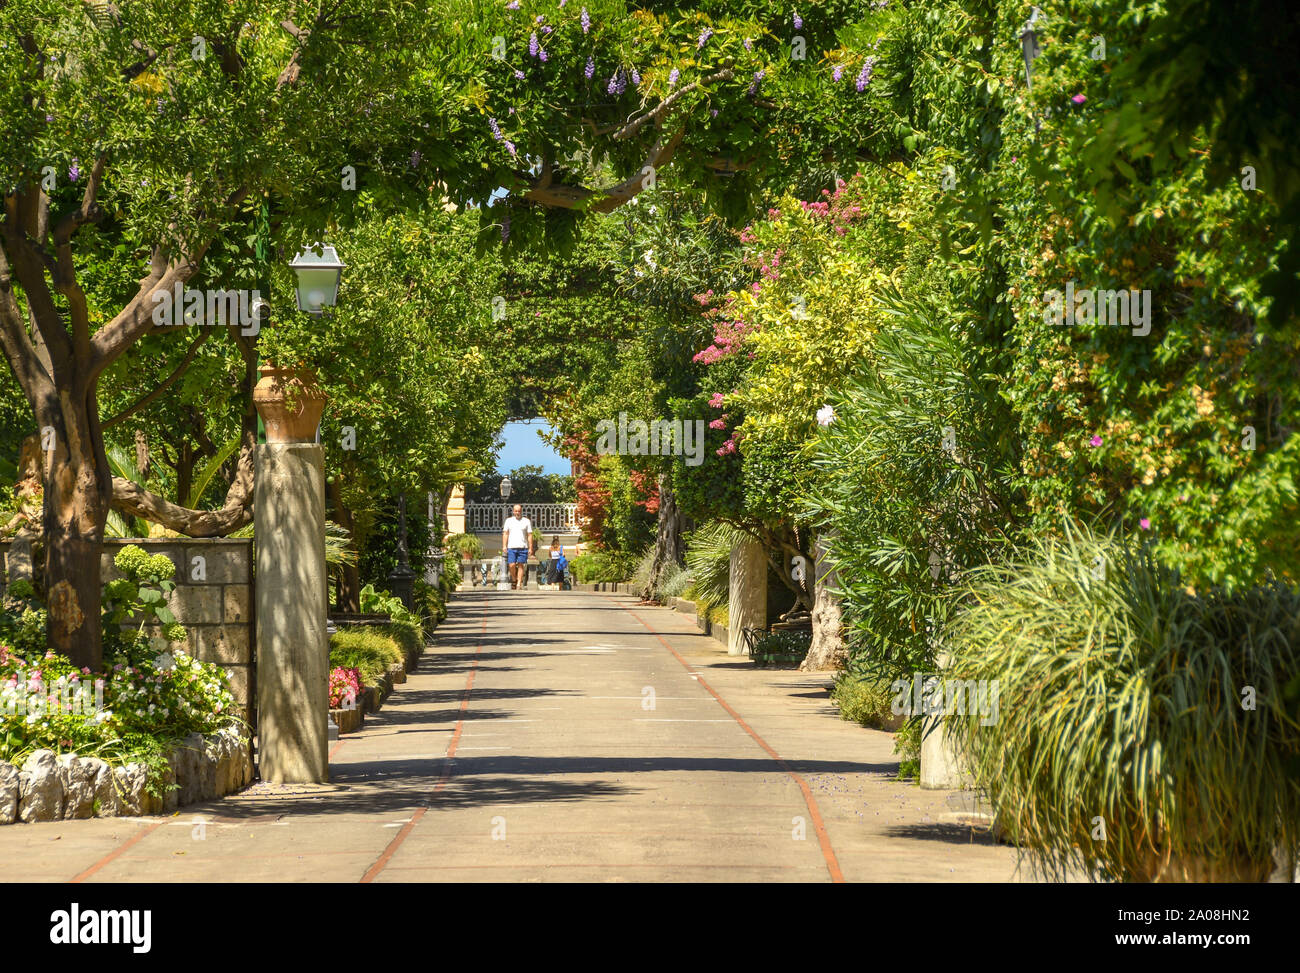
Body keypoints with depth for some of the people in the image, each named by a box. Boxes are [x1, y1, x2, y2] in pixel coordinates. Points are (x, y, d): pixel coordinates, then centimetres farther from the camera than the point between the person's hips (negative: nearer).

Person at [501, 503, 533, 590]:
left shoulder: (526, 521, 8)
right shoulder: (509, 520, 11)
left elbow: (530, 535, 6)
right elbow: (505, 534, 9)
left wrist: (530, 548, -1)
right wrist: (504, 545, -2)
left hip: (523, 547, -1)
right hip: (511, 547, 1)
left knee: (521, 565, -2)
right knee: (511, 565, -8)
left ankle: (519, 584, 1)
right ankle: (514, 580, 16)